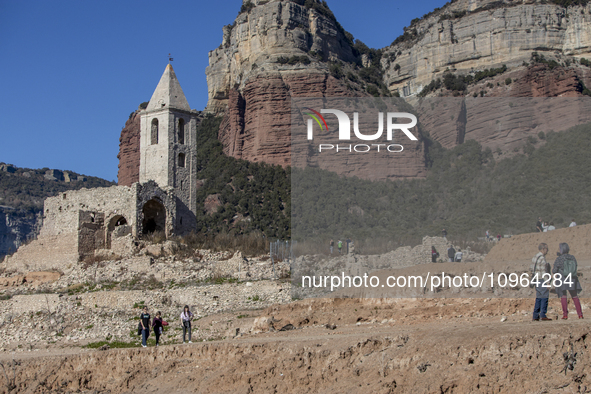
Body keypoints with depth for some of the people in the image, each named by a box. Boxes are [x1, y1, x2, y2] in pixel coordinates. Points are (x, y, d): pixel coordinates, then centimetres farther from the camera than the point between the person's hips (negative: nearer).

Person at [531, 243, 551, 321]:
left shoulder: (535, 257, 15)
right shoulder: (542, 258, -14)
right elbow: (543, 271, -19)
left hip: (537, 280, 9)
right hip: (542, 280, -9)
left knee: (538, 298, 10)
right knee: (544, 297, -6)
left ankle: (536, 316, 8)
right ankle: (543, 315, -10)